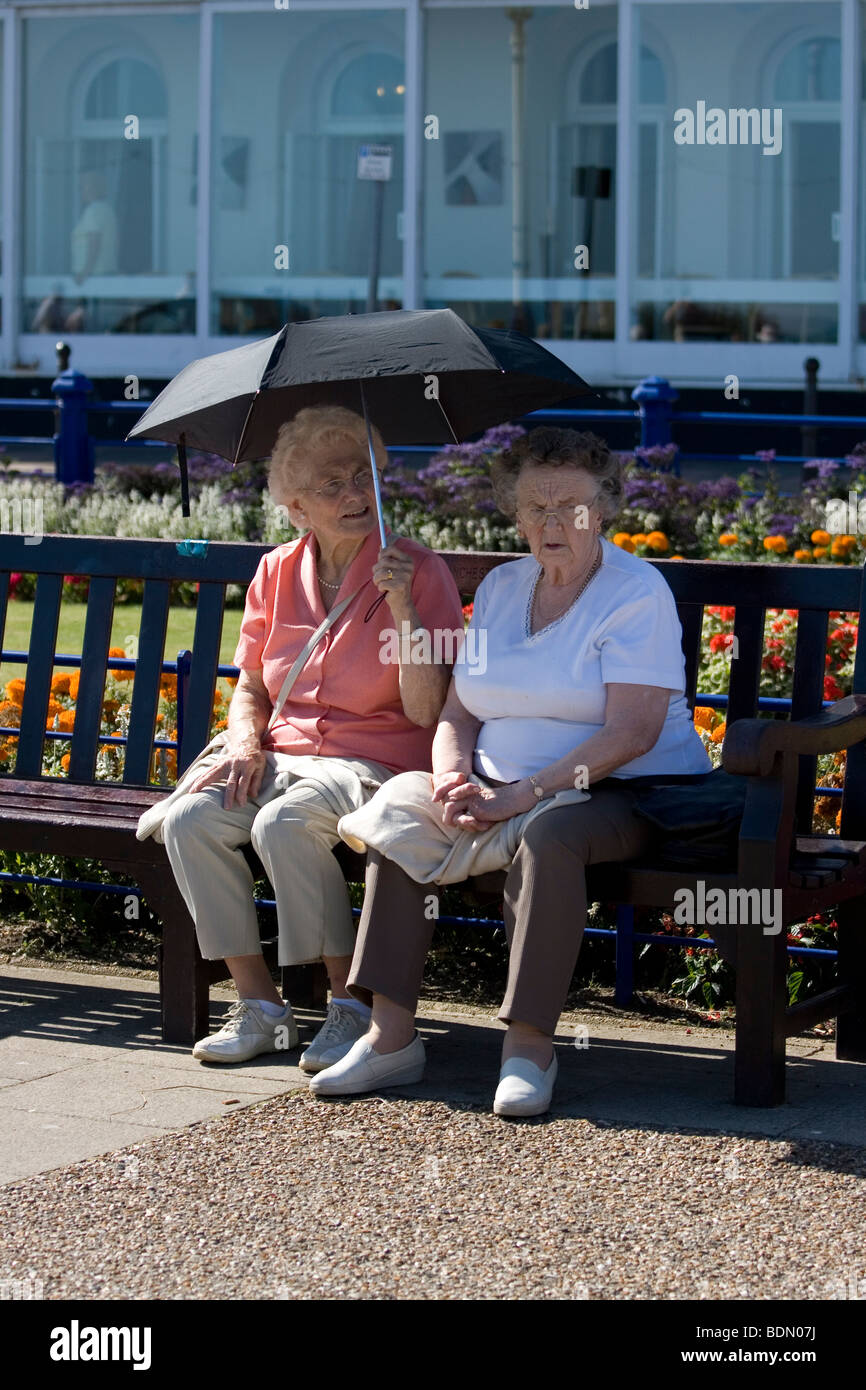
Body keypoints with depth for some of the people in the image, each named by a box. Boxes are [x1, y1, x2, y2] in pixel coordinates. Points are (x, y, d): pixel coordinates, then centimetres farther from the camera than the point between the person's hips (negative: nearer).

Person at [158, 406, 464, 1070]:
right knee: (189, 821, -22)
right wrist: (245, 742, -2)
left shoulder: (418, 571, -4)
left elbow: (425, 711, -11)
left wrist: (402, 607, -20)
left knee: (284, 826, -34)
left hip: (377, 761, -5)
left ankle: (353, 1004, -18)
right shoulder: (278, 573, 10)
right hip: (285, 757, 5)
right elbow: (250, 688, 20)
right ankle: (259, 1004, -11)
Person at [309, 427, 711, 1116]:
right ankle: (391, 1036, -21)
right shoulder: (500, 589, 13)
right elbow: (458, 715, 13)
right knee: (399, 811, -18)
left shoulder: (637, 593, -8)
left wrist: (522, 795, -24)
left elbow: (631, 733, -18)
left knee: (548, 832, -38)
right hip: (504, 787, 6)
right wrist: (455, 779, -11)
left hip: (622, 794, -6)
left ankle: (530, 1044, -32)